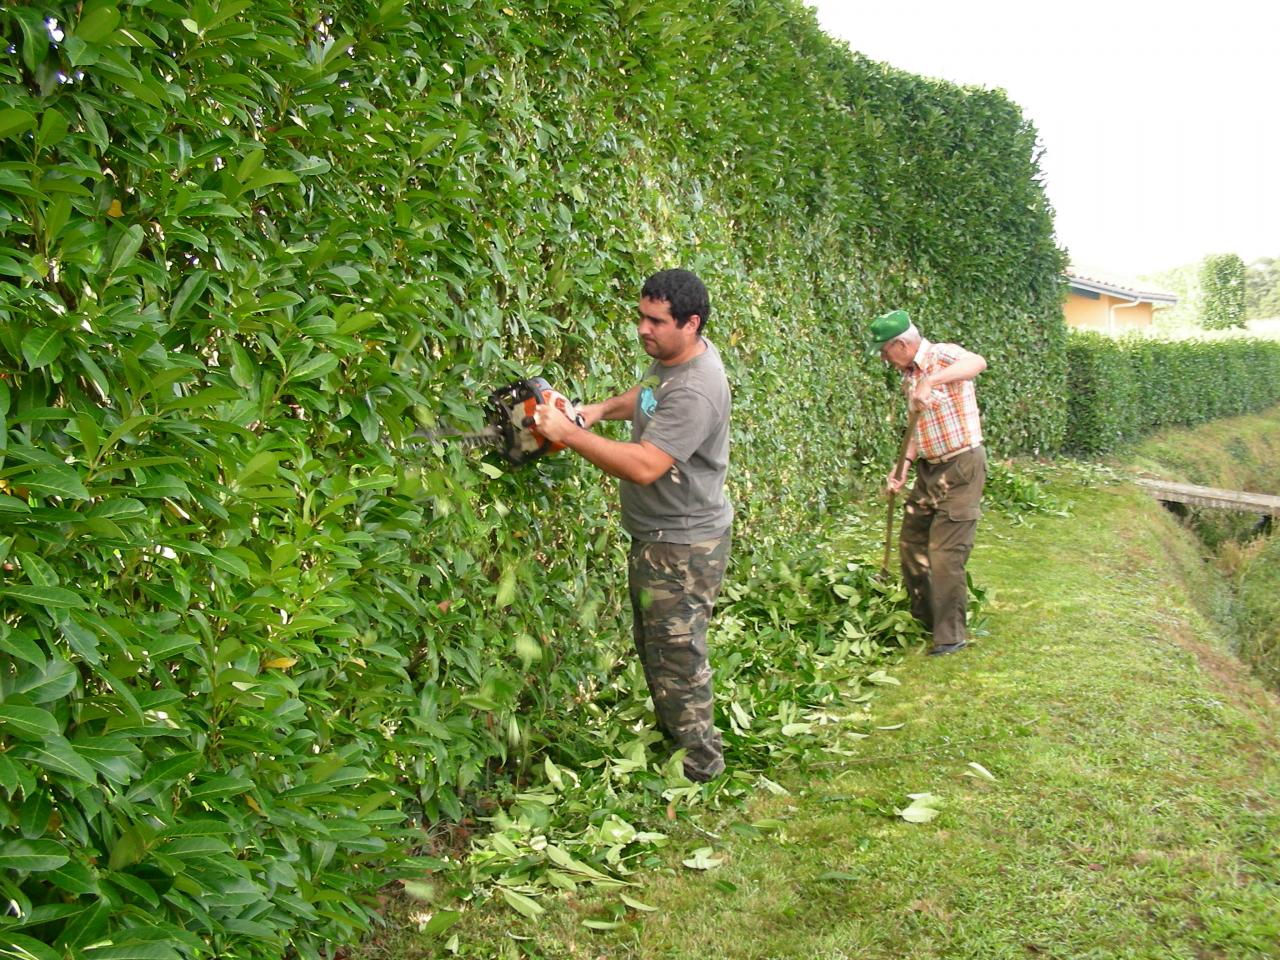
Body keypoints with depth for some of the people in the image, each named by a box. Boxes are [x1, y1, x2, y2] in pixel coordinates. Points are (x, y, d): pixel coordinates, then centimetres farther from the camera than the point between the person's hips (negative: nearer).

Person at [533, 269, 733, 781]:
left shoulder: (695, 392, -30)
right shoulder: (670, 356, 2)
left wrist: (568, 433, -30)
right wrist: (600, 409, 5)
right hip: (653, 535, 11)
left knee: (677, 655, 0)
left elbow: (644, 466, -35)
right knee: (652, 644, 22)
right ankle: (670, 741, 39)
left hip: (683, 547, -10)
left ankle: (698, 766, 16)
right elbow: (646, 397, 24)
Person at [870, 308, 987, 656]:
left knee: (945, 554, -7)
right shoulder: (908, 376, 11)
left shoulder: (941, 356, -15)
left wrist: (930, 381, -50)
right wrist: (905, 463, 5)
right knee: (911, 542, 16)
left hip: (960, 470, -9)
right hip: (929, 470, 9)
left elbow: (978, 362, -39)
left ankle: (950, 634, 5)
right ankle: (924, 617, 33)